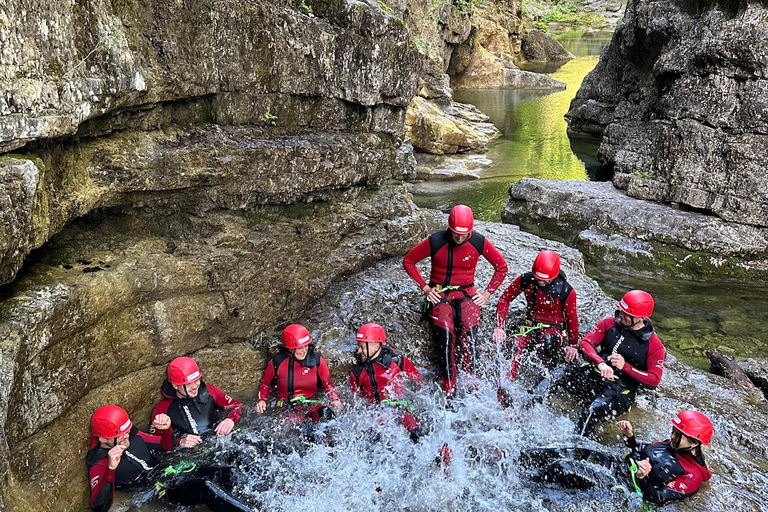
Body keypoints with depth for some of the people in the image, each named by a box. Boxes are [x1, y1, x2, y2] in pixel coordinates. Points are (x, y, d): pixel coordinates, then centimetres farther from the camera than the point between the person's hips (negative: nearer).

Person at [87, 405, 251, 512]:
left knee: (227, 473, -10)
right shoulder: (99, 464, -8)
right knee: (206, 487, -32)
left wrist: (166, 429, -6)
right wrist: (111, 468, -34)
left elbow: (168, 446, 17)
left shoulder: (134, 437, 7)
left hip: (172, 472, 7)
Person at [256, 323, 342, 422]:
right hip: (286, 407, 0)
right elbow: (265, 383, 13)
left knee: (327, 413, -33)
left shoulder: (316, 360, -2)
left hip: (310, 403, 1)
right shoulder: (277, 362, -3)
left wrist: (335, 399, -7)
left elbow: (327, 383, 10)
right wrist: (261, 400, -5)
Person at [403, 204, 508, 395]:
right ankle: (449, 387, -24)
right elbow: (408, 261, 2)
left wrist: (487, 293, 1)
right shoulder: (435, 241, -10)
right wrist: (425, 288, -3)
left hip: (466, 293, 2)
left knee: (469, 330, -29)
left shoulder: (479, 242, -5)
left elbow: (501, 267, 8)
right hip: (439, 293, -1)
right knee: (445, 331, -29)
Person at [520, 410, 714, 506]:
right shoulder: (674, 445, 9)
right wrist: (630, 436, 6)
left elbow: (658, 499, -18)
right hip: (619, 461, 8)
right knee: (563, 453, -5)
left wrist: (643, 478, -35)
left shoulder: (692, 475, -14)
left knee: (561, 468, -21)